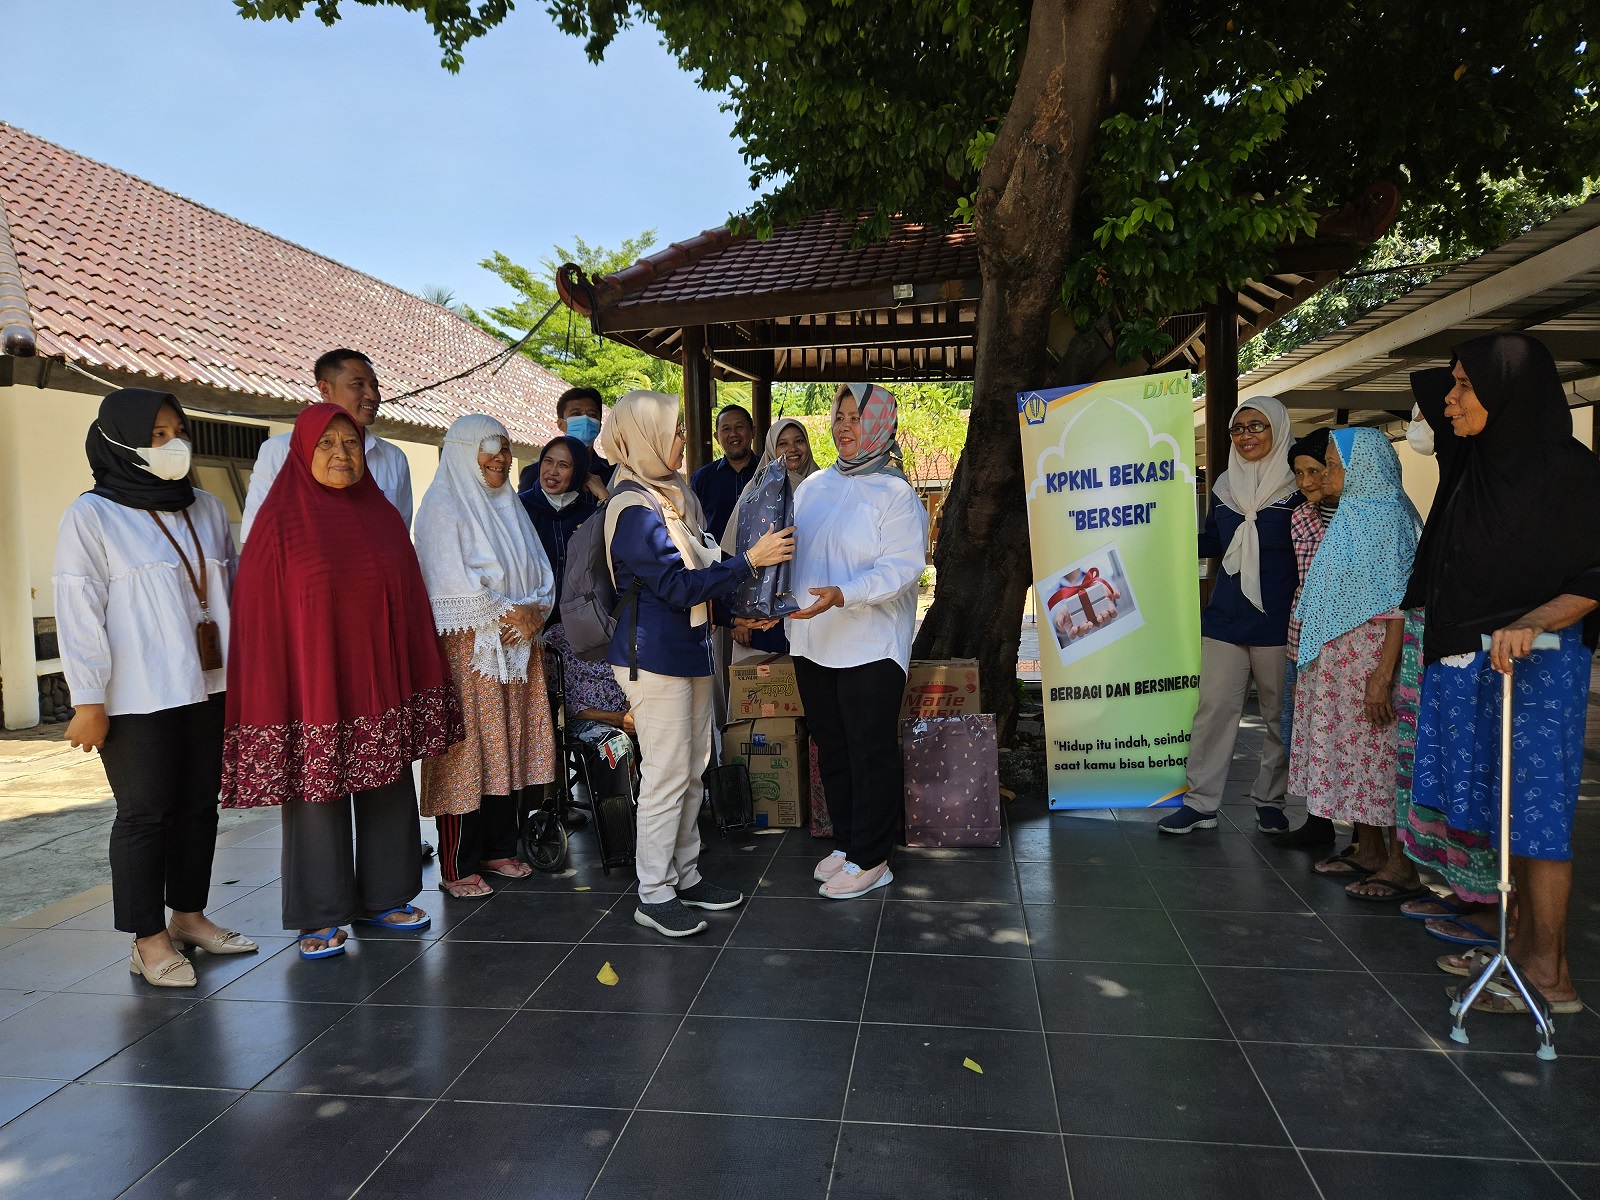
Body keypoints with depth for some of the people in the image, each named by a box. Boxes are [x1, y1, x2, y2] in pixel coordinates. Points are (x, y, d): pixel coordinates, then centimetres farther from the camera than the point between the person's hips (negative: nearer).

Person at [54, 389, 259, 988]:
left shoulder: (207, 509, 11)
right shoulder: (91, 516, -5)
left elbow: (232, 592, 16)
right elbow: (79, 615, -8)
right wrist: (88, 701, -12)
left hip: (209, 688, 5)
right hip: (137, 698, -5)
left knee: (199, 805, 11)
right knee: (145, 814, 2)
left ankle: (189, 916, 26)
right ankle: (149, 939, 14)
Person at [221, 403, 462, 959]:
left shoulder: (383, 516, 8)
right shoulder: (280, 521, -5)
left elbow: (411, 602, 10)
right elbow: (260, 616, -7)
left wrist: (423, 681, 9)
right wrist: (270, 699, -12)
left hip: (382, 685, 5)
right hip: (315, 689, -4)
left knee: (388, 789, 11)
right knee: (317, 794, 4)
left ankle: (382, 897, 27)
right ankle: (320, 917, 18)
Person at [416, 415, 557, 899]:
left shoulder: (510, 506, 16)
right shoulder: (443, 507, -6)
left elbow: (540, 573, 14)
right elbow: (454, 587, -16)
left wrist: (532, 613, -5)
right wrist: (507, 614, -10)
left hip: (517, 647, 7)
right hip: (467, 647, -7)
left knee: (508, 749, 10)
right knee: (466, 753, -4)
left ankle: (498, 850, 22)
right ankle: (456, 868, 5)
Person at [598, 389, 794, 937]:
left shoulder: (671, 494, 14)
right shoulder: (634, 508, -16)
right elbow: (680, 586, -20)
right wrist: (750, 559, -16)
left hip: (689, 647, 9)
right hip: (654, 655, -9)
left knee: (691, 771, 14)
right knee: (667, 776, -3)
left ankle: (684, 875, 25)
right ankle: (654, 894, 9)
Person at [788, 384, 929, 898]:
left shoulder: (895, 492, -8)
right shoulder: (812, 486, 10)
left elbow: (902, 567, -18)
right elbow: (788, 550, 16)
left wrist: (843, 595, -30)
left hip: (870, 647, -6)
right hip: (813, 644, 7)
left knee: (872, 754, 3)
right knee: (832, 750, 16)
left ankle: (870, 859, 15)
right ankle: (845, 843, 31)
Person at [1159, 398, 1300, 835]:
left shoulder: (1298, 486, -3)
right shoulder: (1225, 484, 10)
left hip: (1278, 620, -3)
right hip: (1225, 618, 4)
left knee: (1279, 714, 8)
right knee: (1214, 708, 2)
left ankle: (1269, 800, 23)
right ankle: (1201, 803, 7)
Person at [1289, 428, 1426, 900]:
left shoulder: (1386, 516, -14)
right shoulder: (1351, 515, 14)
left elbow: (1401, 603, -19)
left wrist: (1384, 674, -25)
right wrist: (1310, 658, 18)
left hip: (1370, 656, -9)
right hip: (1337, 658, 9)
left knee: (1379, 755, -3)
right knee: (1352, 751, 13)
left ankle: (1403, 867, 6)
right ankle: (1369, 852, 23)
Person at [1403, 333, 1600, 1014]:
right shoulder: (1467, 468, 12)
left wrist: (1532, 622, -27)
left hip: (1537, 659, -7)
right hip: (1465, 659, 7)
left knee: (1533, 802, -4)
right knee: (1499, 802, 9)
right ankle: (1524, 940, 20)